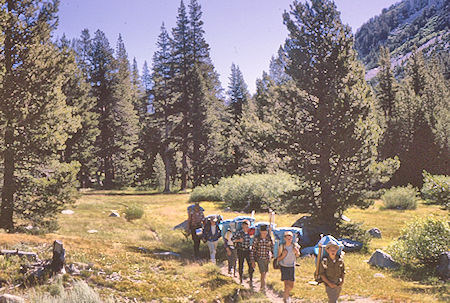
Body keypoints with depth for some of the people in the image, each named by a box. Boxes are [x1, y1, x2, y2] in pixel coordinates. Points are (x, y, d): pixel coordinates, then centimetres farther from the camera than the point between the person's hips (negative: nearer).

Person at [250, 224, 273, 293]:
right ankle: (263, 288, -6)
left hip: (267, 259, 3)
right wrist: (253, 261, -10)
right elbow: (253, 250, -7)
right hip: (260, 258, -3)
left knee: (265, 273, 15)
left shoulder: (269, 239, -4)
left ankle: (262, 287, 33)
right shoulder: (257, 239, -11)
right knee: (263, 273, -13)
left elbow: (272, 246, 16)